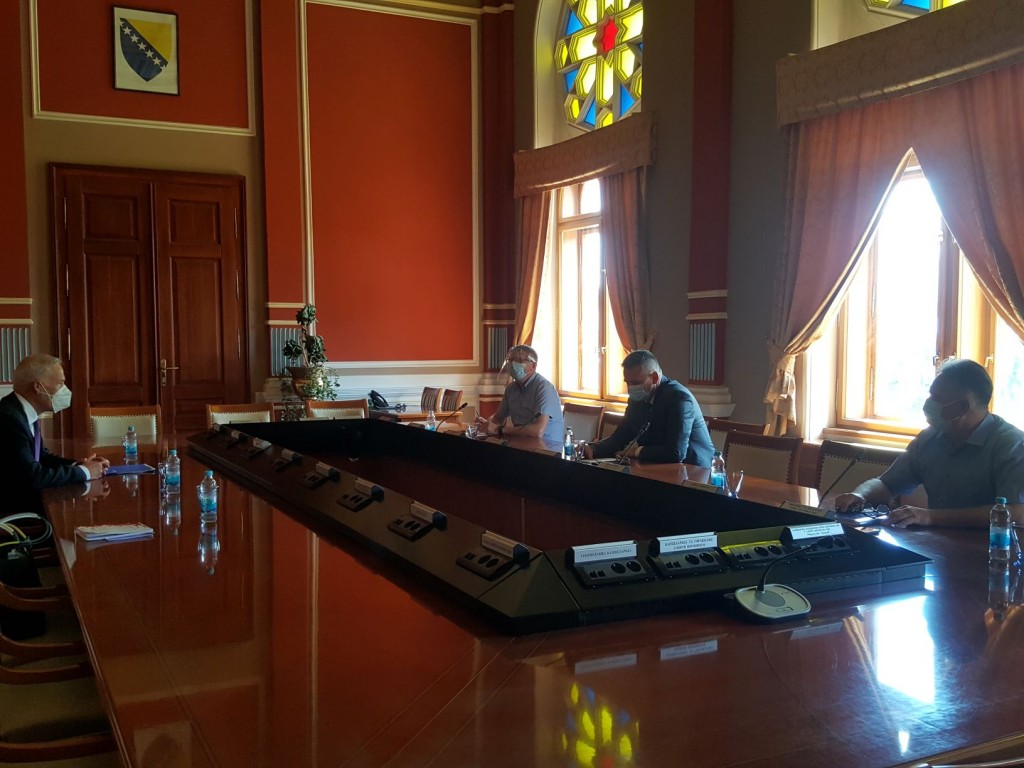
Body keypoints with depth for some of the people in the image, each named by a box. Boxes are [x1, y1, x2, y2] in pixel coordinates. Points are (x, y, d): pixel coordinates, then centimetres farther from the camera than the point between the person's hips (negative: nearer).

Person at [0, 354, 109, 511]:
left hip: (25, 496, 8)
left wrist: (76, 464, -1)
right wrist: (83, 471, -15)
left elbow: (41, 456, 16)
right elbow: (33, 477, -27)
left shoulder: (25, 412, 6)